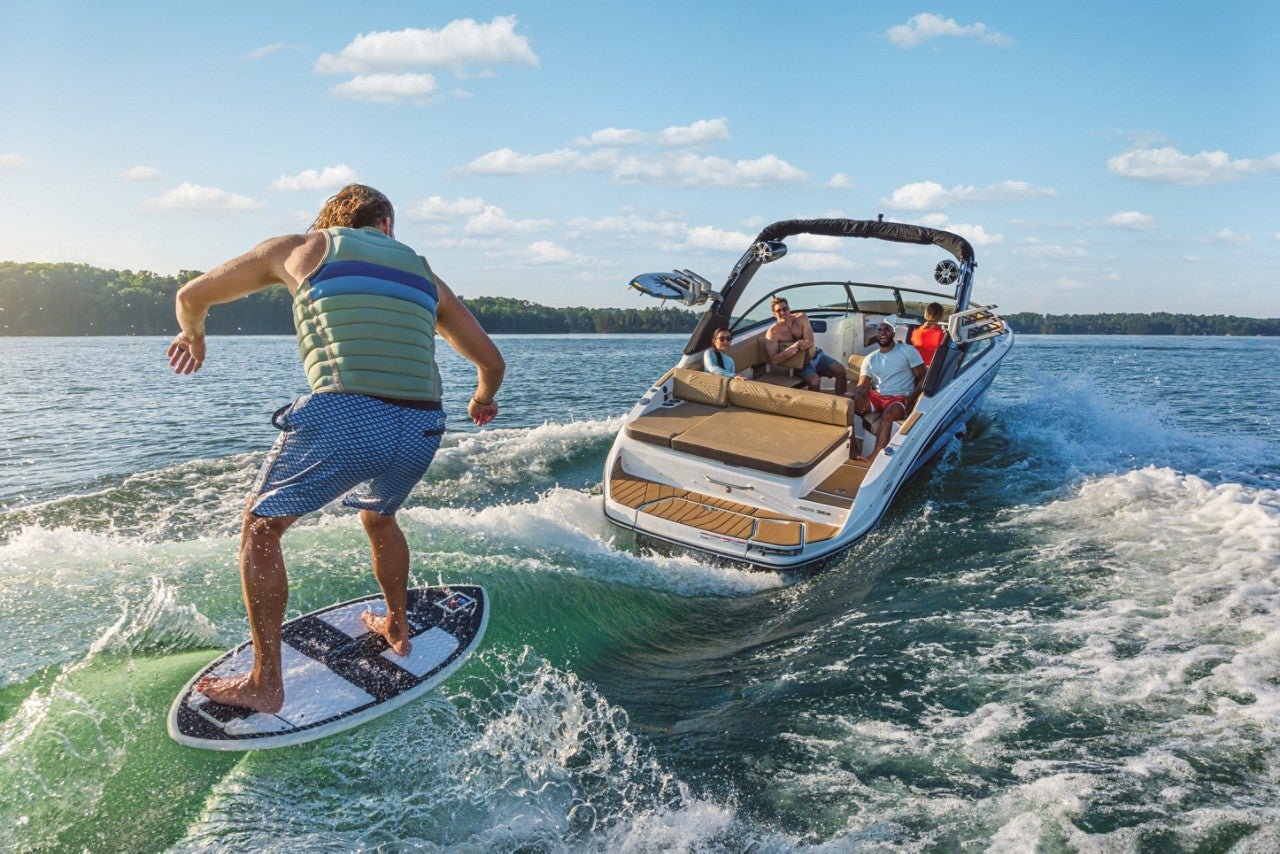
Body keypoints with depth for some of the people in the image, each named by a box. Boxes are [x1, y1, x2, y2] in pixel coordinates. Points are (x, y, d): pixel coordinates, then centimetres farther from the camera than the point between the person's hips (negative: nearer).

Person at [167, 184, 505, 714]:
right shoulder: (423, 273, 23)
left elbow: (192, 296, 26)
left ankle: (265, 685, 20)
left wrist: (192, 336, 48)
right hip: (422, 430, 4)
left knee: (260, 527, 18)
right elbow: (491, 361, 27)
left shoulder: (302, 248, 17)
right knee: (378, 517, 34)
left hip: (343, 417, -4)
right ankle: (397, 629, 49)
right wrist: (483, 398, 49)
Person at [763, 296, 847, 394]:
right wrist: (797, 345, -33)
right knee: (814, 381, -33)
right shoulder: (772, 333, -16)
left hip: (816, 355, 4)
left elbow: (810, 342, -11)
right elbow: (773, 360, -26)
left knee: (841, 371, -11)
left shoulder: (801, 318, -5)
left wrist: (796, 345, -31)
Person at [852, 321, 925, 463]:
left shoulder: (908, 351, 6)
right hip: (877, 396, 4)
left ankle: (874, 458, -52)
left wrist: (912, 397, -18)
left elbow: (922, 377, 1)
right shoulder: (870, 359, 15)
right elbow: (863, 385, 5)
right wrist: (858, 395, -22)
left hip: (901, 398, -4)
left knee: (888, 414, -39)